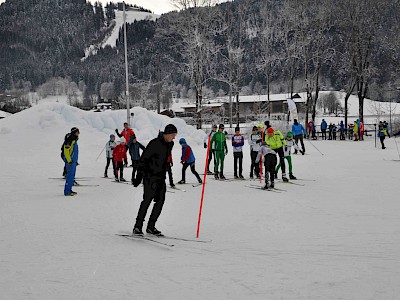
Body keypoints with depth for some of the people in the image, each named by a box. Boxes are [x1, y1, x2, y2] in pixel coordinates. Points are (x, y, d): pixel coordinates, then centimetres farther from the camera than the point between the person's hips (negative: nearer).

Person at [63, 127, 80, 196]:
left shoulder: (74, 140, 17)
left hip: (73, 161, 10)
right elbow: (66, 150, -19)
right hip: (70, 161, -10)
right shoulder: (69, 140, -14)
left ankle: (69, 190, 20)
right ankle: (67, 192, -10)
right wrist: (69, 160, -20)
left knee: (72, 176, 13)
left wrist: (76, 160, 23)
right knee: (70, 175, -11)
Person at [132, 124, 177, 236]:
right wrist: (140, 175, -20)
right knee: (147, 199, -10)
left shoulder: (170, 144, 9)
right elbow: (143, 159, -15)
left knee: (160, 200, 3)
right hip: (150, 176, -8)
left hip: (161, 177, 8)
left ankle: (151, 227, 11)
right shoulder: (155, 143, -15)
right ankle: (137, 227, -4)